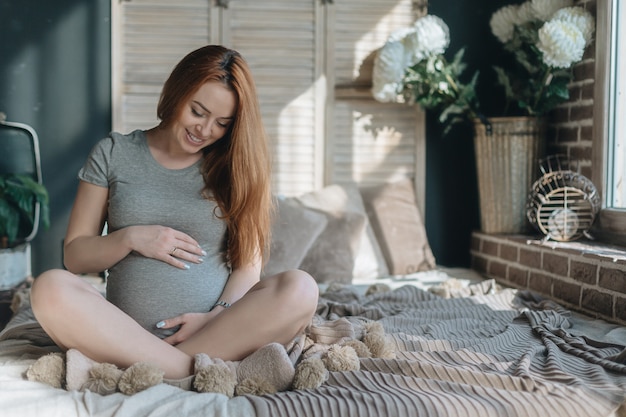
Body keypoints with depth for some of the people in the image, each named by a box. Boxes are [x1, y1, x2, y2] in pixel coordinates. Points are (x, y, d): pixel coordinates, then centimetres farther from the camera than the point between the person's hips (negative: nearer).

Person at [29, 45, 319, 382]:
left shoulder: (234, 167, 11)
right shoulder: (113, 154, 9)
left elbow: (249, 262, 3)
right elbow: (74, 256, 9)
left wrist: (218, 316, -15)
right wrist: (131, 238, -9)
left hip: (218, 332, 1)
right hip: (126, 334, 0)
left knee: (300, 289, -27)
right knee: (50, 288, -28)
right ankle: (195, 370, -29)